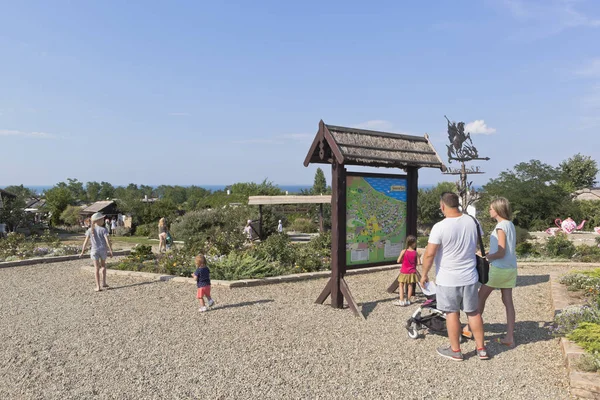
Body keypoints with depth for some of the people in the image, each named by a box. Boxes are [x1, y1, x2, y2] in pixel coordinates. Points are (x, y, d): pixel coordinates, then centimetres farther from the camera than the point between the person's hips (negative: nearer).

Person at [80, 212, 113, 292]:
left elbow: (86, 242, -1)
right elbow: (107, 241, -13)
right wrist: (111, 250, -7)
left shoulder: (90, 230, 1)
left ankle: (98, 286, 1)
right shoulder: (103, 230, -7)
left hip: (94, 251, 1)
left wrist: (82, 252, 6)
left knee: (97, 269, 3)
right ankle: (103, 283, 22)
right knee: (103, 266, 21)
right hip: (103, 250, -1)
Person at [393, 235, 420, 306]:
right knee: (410, 285, 11)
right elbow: (419, 263, -5)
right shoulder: (416, 253, -7)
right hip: (412, 272, 2)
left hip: (404, 272, -2)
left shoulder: (404, 251, -12)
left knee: (401, 285, 6)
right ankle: (408, 300, 17)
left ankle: (401, 300, 0)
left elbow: (398, 261, -9)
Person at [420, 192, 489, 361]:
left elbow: (429, 254, -18)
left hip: (448, 279, -5)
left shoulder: (440, 227, -20)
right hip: (470, 276, 5)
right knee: (474, 312, 17)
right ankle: (481, 349, 27)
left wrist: (424, 274, -5)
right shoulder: (472, 222, -2)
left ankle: (455, 351, 20)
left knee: (452, 313, 8)